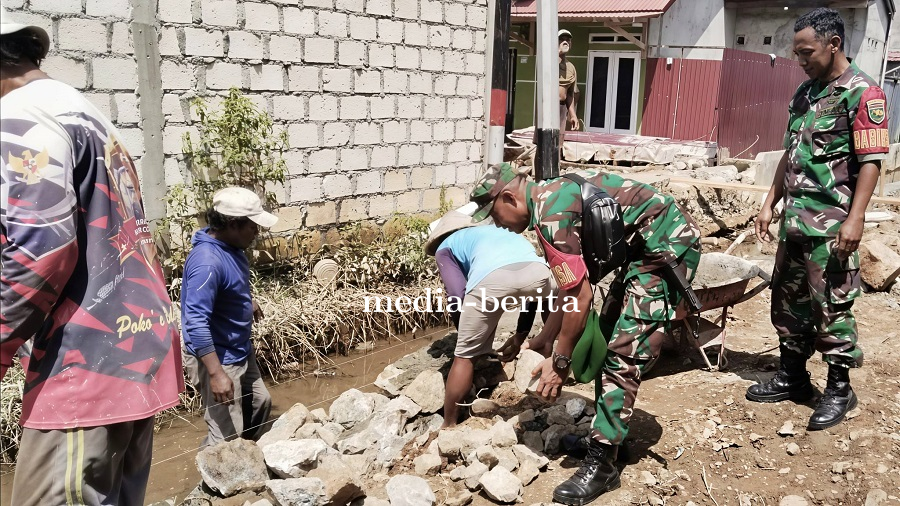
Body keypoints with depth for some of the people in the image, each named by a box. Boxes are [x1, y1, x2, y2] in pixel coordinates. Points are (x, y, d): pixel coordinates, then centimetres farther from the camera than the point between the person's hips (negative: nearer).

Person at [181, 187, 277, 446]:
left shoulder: (231, 247, -1)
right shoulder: (207, 262, -30)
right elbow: (196, 323, -32)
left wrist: (248, 301, 36)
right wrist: (216, 373, -35)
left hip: (241, 351, 10)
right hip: (217, 358, -10)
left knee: (260, 403, 25)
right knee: (227, 436, -3)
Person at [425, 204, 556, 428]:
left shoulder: (445, 247, 31)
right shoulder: (495, 231, 45)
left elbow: (457, 297, 13)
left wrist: (468, 337, 28)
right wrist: (521, 334, 40)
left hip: (491, 277, -4)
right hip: (537, 270, 4)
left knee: (465, 356, 16)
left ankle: (448, 426, 27)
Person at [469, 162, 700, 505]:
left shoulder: (552, 211, -21)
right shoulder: (551, 197, 10)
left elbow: (581, 298, -21)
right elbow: (571, 286, 19)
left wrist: (560, 362, -10)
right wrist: (547, 339, 25)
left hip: (669, 246, -10)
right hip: (648, 246, 11)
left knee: (624, 353, -12)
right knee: (606, 338, 14)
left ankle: (601, 462, -5)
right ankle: (607, 434, 24)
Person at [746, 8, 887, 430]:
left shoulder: (862, 93, -9)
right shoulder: (804, 93, 14)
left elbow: (870, 161, -13)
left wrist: (855, 219, -20)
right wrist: (770, 203, 16)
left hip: (832, 225, -8)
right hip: (794, 220, 8)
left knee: (831, 307, -1)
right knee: (787, 299, 14)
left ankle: (839, 389, 14)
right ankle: (792, 377, 27)